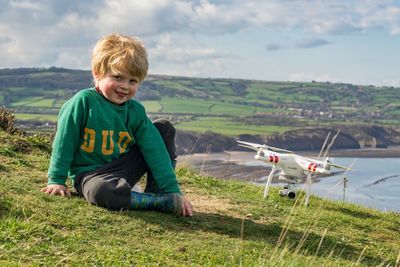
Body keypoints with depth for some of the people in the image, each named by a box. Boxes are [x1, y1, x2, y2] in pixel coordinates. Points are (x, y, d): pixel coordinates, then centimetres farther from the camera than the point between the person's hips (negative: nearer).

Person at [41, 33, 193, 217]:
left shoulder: (136, 111, 0)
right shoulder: (84, 101, -12)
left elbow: (154, 150, -4)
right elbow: (64, 142, -6)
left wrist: (173, 189, -9)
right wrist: (56, 180, -6)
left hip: (123, 171, 5)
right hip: (90, 173, -5)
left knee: (165, 128, 0)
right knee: (103, 192, -43)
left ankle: (155, 193, -1)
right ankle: (162, 203, -22)